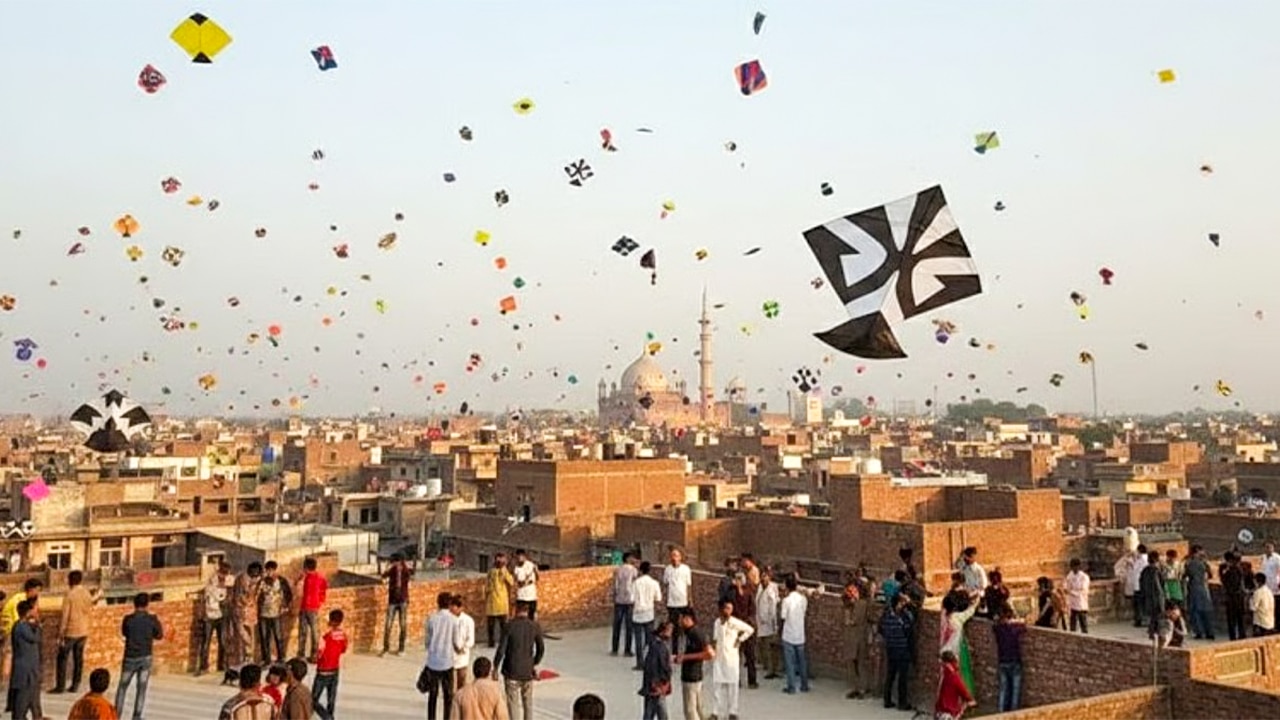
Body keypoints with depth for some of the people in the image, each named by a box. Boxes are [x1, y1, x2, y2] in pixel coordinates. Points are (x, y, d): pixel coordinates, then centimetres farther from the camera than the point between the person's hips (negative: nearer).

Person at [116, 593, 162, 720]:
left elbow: (124, 633, 11)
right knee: (141, 688, 6)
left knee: (122, 687, 16)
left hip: (130, 657, 0)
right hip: (145, 657, 0)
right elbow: (160, 636, 5)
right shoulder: (152, 619, -7)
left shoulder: (128, 619, -7)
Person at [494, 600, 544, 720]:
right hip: (528, 672, 3)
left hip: (512, 671, -3)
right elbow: (541, 649, 4)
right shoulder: (535, 626, -6)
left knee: (512, 703, 6)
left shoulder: (509, 626, -15)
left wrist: (495, 669, -3)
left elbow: (501, 650, -15)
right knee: (528, 703, 17)